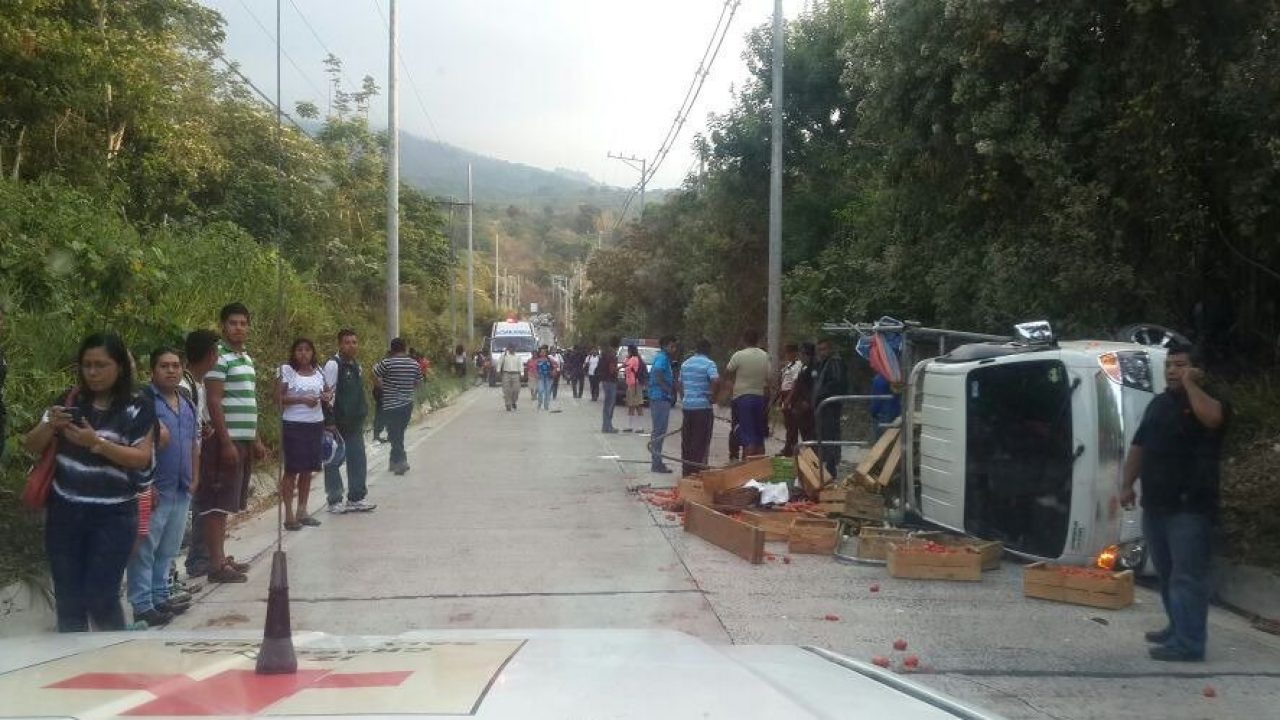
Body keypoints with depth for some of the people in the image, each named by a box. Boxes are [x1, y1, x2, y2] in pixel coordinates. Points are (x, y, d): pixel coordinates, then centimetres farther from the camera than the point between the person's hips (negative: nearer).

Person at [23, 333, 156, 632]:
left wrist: (97, 443, -23)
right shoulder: (69, 402, 6)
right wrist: (49, 425, -14)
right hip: (64, 513, 3)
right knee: (67, 598, 6)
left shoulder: (138, 408, -3)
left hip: (113, 516, -3)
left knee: (99, 597, -5)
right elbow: (31, 446, 7)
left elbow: (141, 458, -11)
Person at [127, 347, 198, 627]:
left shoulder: (188, 402, 12)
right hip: (154, 489, -8)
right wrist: (144, 485, -18)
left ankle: (160, 598, 25)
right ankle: (142, 607, 2)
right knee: (144, 551, -2)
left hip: (182, 489, 8)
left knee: (168, 549, 15)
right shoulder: (143, 401, -12)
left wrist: (195, 477, 13)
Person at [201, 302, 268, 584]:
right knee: (217, 503, -6)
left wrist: (256, 439, 20)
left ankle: (221, 556, 21)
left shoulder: (246, 358, 17)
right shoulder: (219, 356, -11)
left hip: (244, 440, 9)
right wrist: (226, 442, -20)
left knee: (228, 502, 13)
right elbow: (214, 402, -16)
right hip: (225, 440, -9)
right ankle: (217, 565, -4)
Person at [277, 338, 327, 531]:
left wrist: (328, 396, -2)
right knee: (292, 469, -3)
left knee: (308, 470, 9)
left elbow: (327, 391, 21)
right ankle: (289, 514, 2)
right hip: (293, 425, -5)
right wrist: (302, 400, -19)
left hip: (316, 424, 5)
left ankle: (302, 511, 19)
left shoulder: (318, 371, 10)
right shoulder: (285, 370, -5)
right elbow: (279, 398, -10)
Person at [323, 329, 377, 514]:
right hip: (338, 423, -8)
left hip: (355, 422, 8)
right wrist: (330, 422, -18)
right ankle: (335, 501, 11)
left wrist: (362, 414, 16)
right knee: (334, 461, 2)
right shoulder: (333, 364, -12)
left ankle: (356, 498, 21)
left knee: (358, 460, 11)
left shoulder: (356, 364, 12)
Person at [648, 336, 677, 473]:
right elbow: (658, 377, -23)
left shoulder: (664, 358, 18)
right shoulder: (662, 358, -12)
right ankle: (656, 464, -5)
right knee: (659, 431, -7)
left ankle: (656, 462, 20)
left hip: (661, 399, 10)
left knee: (659, 431, 14)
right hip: (661, 399, -10)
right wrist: (670, 391, -19)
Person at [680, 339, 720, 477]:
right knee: (701, 442, 0)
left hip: (687, 406, 6)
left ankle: (686, 472, 17)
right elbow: (716, 381, -23)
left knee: (686, 441, 12)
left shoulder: (685, 364, 11)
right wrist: (713, 395, -9)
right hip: (703, 406, -6)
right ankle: (697, 472, 0)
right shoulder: (708, 363, -9)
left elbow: (680, 384, 19)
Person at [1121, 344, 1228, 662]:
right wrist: (1128, 485, 13)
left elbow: (1212, 418, -31)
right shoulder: (1158, 404, 17)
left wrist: (1190, 384, -19)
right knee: (1166, 573, 16)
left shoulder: (1208, 401, -5)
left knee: (1188, 576, -7)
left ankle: (1189, 644, -6)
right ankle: (1178, 628, 28)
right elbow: (1138, 446, 20)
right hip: (1155, 504, 8)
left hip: (1190, 506, -8)